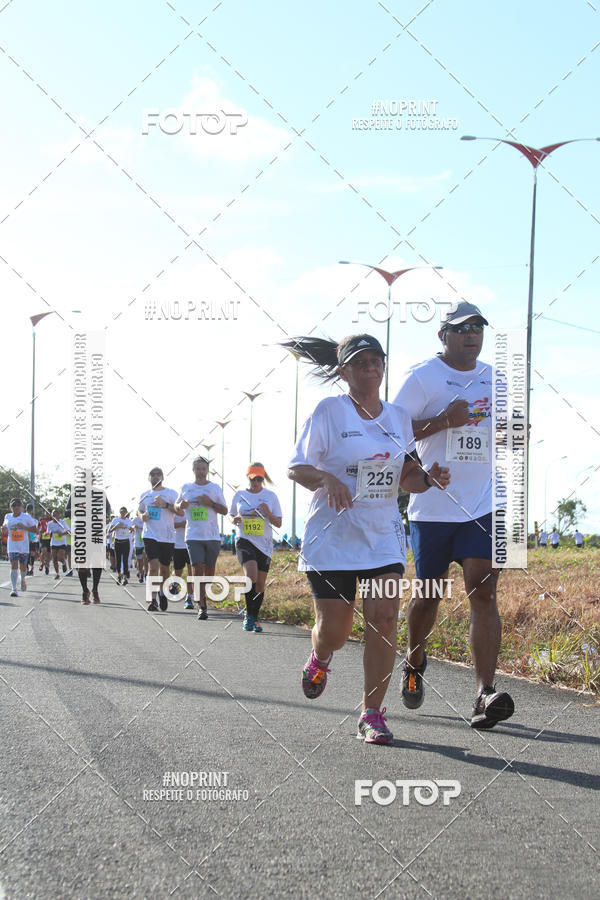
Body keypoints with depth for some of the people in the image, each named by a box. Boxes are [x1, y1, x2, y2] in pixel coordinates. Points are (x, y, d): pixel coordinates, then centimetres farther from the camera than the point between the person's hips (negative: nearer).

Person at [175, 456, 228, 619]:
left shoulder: (215, 488, 6)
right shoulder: (186, 488, 10)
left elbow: (224, 511, 5)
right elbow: (177, 506, 22)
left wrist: (210, 503, -11)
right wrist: (181, 505, -2)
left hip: (213, 536, 1)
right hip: (193, 536, -1)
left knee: (209, 570, 7)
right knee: (197, 569, -13)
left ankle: (202, 593, 32)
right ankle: (202, 607, -13)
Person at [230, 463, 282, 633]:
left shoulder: (270, 496, 3)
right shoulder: (239, 495, 5)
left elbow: (278, 524, 5)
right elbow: (231, 514, 18)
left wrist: (268, 513, -15)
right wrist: (234, 520, -5)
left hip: (264, 544, 2)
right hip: (244, 541, -2)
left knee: (260, 583, 5)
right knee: (251, 575, -24)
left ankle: (254, 619, 21)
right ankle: (248, 615, -15)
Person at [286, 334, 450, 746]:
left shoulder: (399, 417, 9)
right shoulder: (330, 411, -5)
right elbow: (297, 467, -5)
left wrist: (427, 478, -4)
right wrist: (326, 480, -25)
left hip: (384, 537, 3)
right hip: (333, 537, -3)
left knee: (385, 619, -11)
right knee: (334, 630, 1)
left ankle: (373, 714, -1)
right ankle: (320, 658, 40)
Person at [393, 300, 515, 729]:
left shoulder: (496, 379, 12)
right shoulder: (422, 377, -3)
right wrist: (444, 421, -19)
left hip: (484, 505, 3)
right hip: (433, 505, -3)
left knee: (484, 593, -11)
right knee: (429, 595, 7)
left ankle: (486, 694, -17)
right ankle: (414, 661, 38)